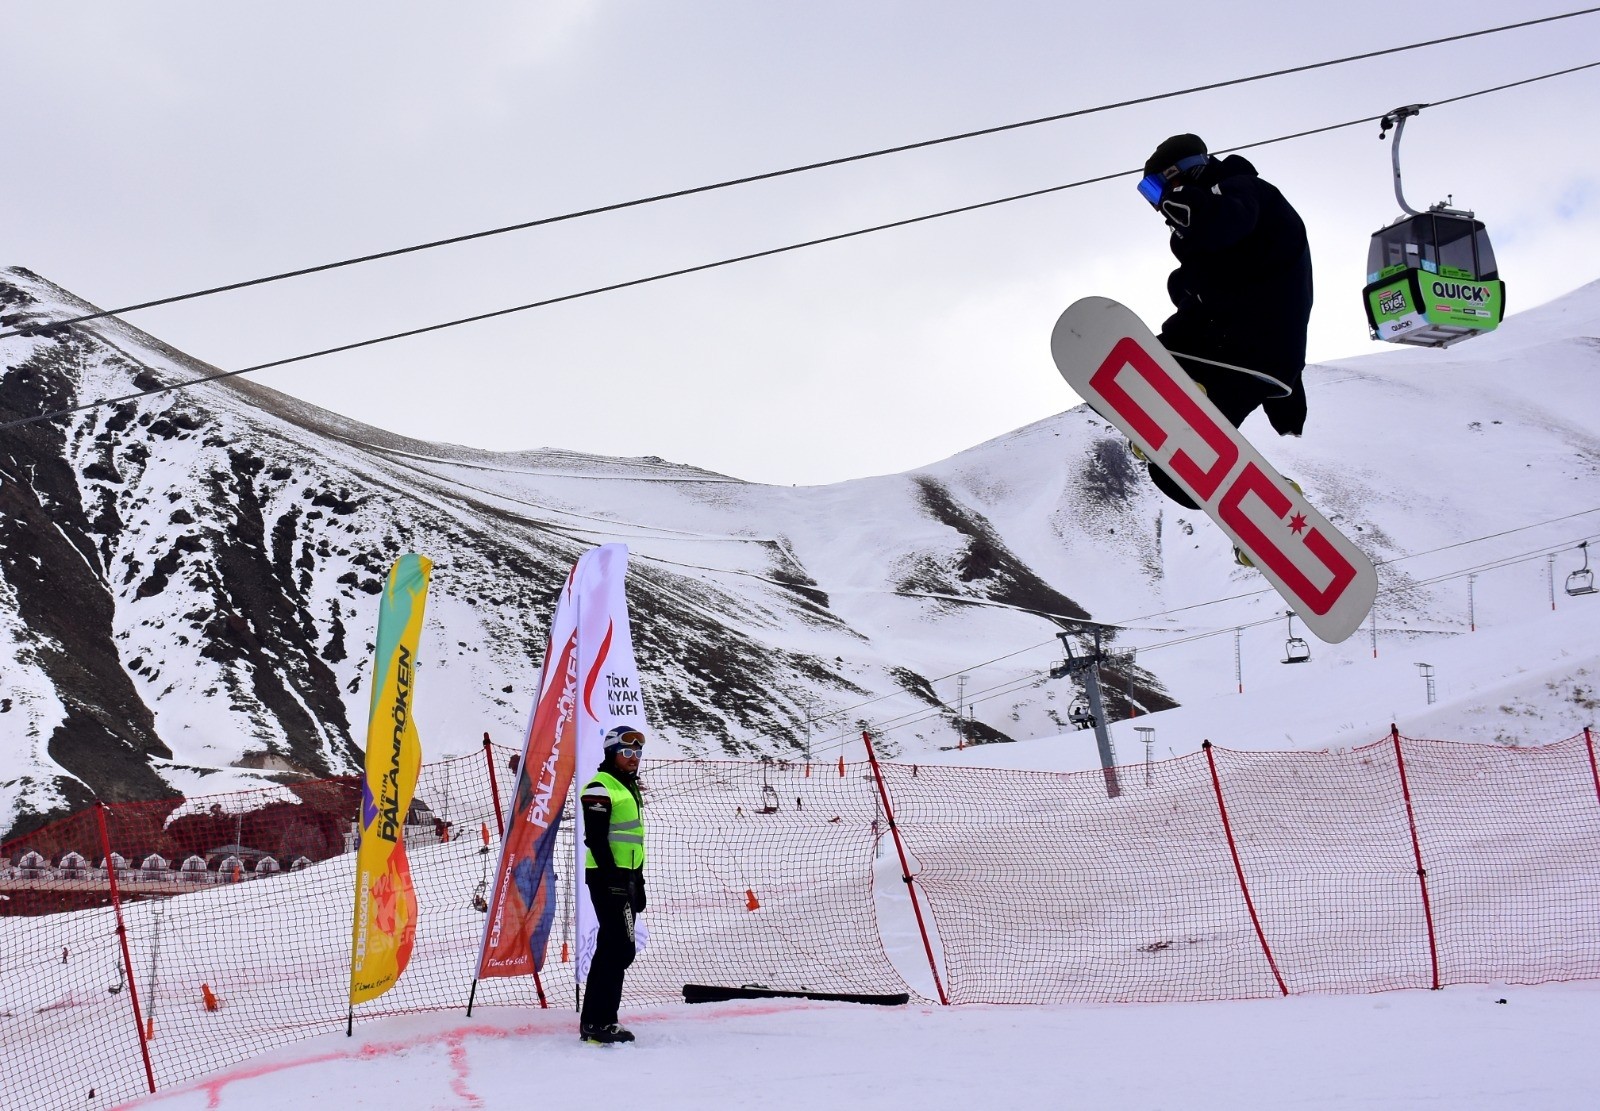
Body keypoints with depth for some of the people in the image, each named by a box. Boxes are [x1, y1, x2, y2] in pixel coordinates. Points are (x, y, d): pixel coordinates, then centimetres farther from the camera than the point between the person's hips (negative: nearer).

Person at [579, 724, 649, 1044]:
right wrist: (614, 877, -22)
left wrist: (638, 884, 23)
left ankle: (600, 1019, 17)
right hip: (608, 877, -10)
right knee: (619, 948, -14)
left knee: (617, 949, 11)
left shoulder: (629, 788, 21)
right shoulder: (600, 787, -9)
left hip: (625, 877, 10)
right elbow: (595, 838, -17)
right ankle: (596, 1023, -12)